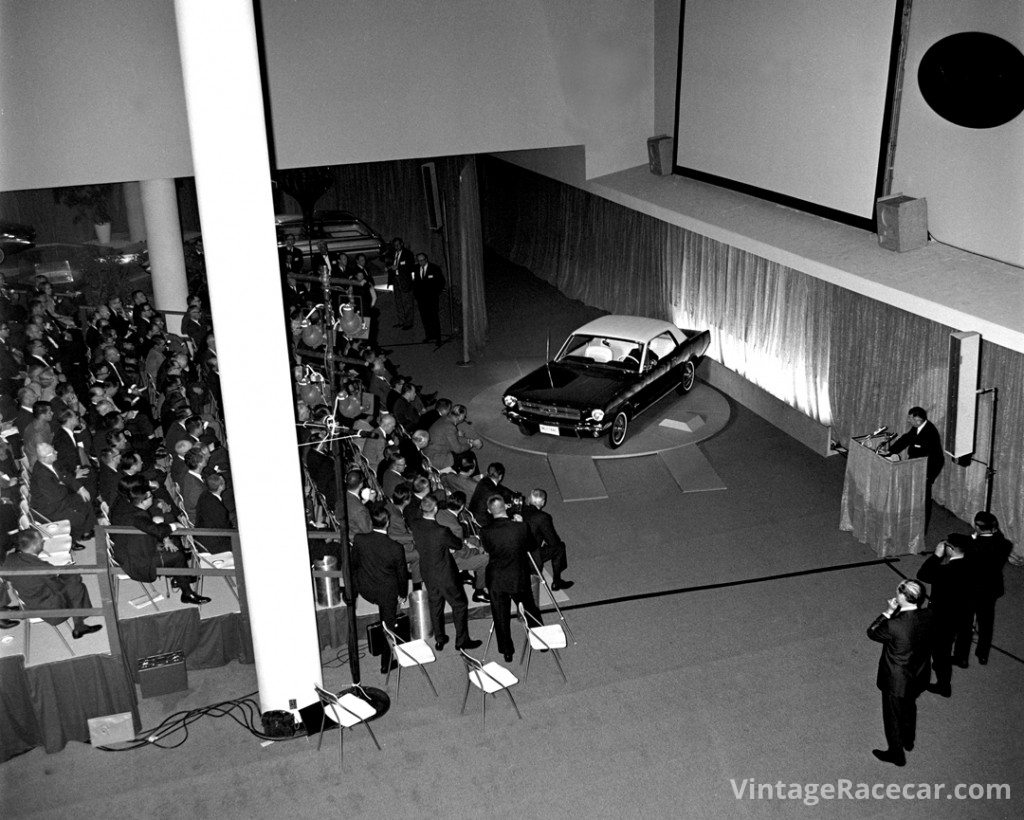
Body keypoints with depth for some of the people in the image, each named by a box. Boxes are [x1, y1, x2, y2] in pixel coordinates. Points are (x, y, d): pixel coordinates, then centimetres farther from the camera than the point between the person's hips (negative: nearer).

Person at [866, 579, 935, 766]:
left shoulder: (894, 626, -38)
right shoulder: (927, 617, -20)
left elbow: (872, 632, -18)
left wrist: (888, 612, -17)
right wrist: (897, 612, -10)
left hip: (896, 682, -6)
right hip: (918, 677, 6)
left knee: (893, 717, 20)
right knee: (909, 708, 33)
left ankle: (897, 754, 42)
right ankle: (908, 741, 58)